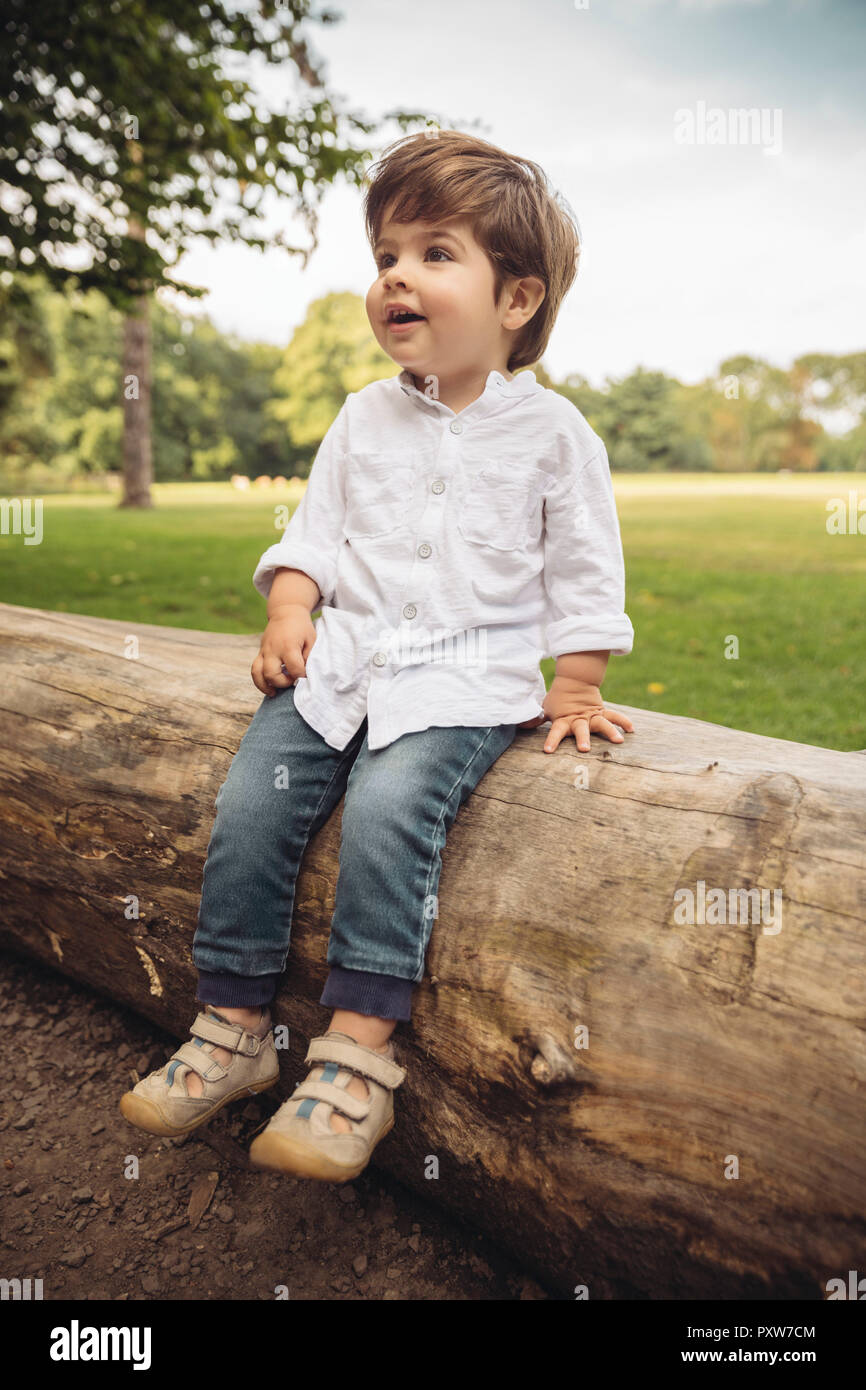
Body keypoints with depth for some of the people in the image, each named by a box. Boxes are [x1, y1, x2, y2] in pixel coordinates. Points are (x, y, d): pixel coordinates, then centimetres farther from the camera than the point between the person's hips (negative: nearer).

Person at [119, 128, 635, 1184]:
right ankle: (232, 1029, 2)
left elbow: (583, 573, 5)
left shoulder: (551, 431, 3)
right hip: (341, 657, 5)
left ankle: (359, 1054, -21)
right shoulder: (363, 419, 13)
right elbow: (314, 528, 14)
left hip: (470, 676, -4)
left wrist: (573, 688, 1)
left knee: (387, 809, -30)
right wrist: (289, 612, -3)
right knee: (247, 808, -12)